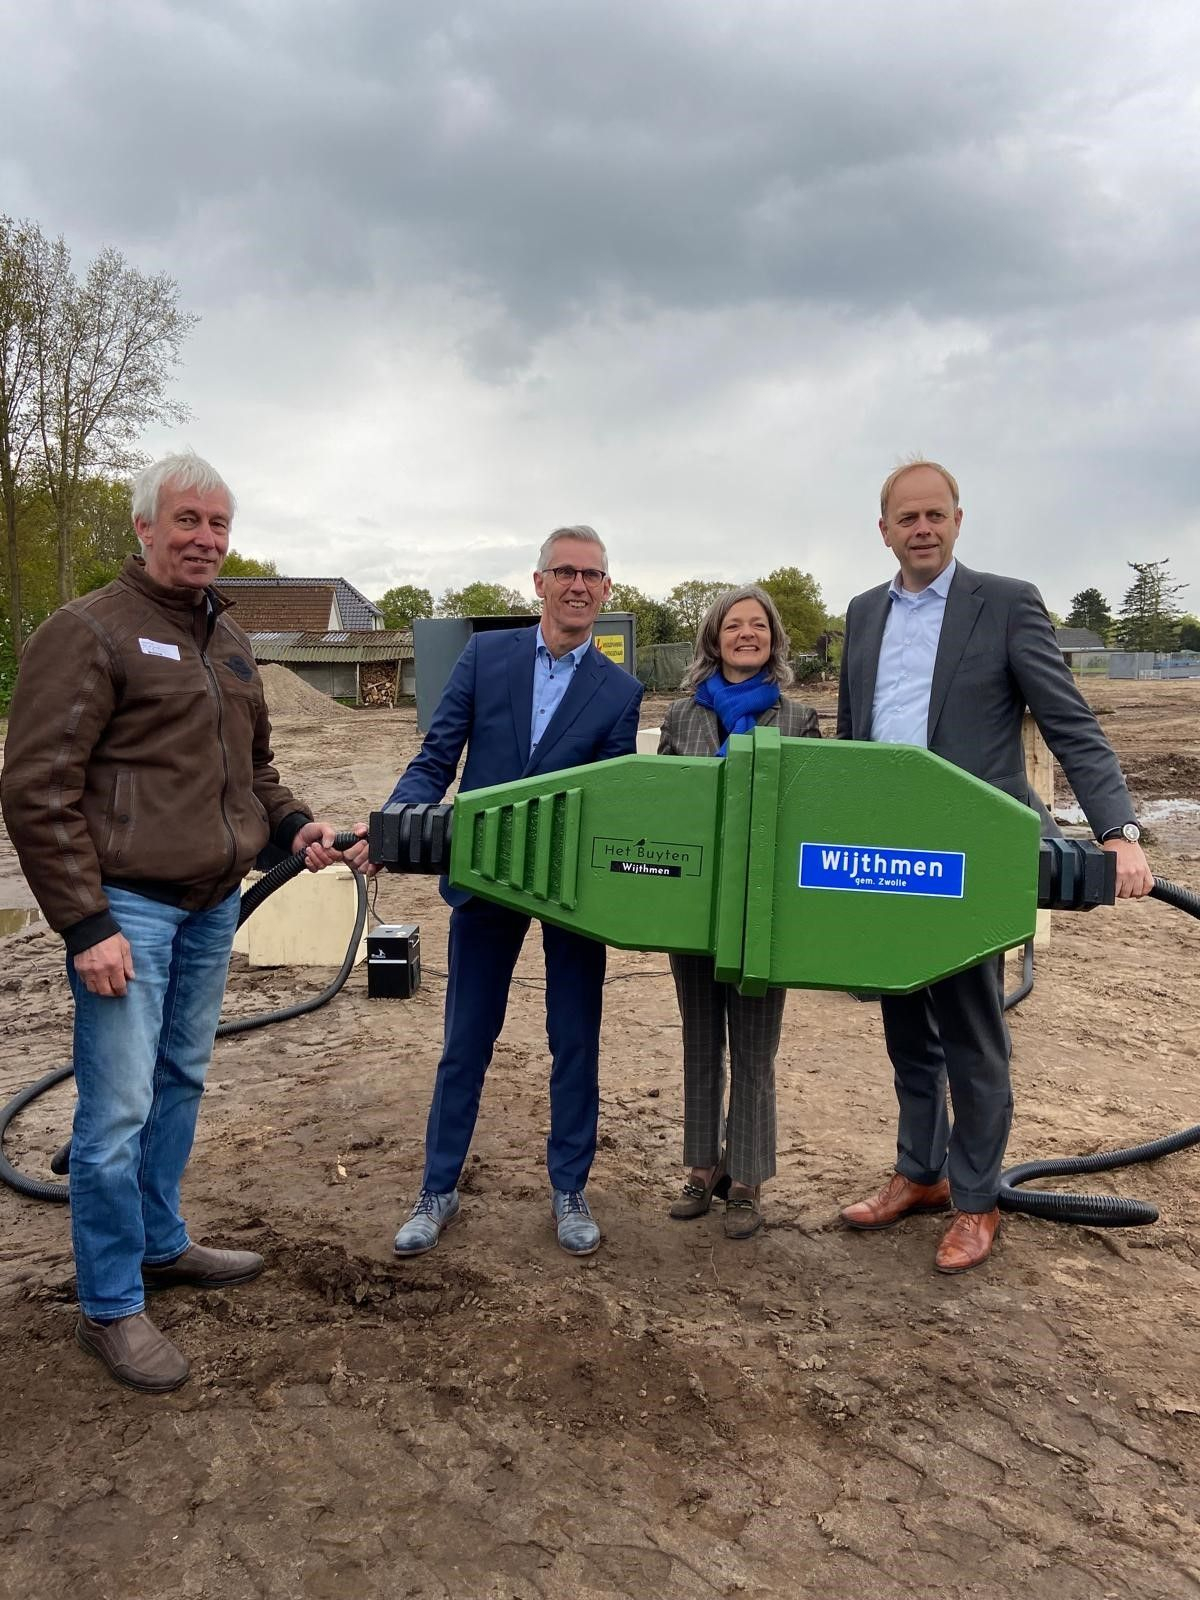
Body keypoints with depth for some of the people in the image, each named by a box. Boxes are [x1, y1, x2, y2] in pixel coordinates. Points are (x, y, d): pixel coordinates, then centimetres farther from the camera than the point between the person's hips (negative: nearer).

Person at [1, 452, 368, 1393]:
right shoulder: (91, 630, -9)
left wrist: (292, 824, 6)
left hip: (214, 905, 8)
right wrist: (85, 925, -17)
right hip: (127, 905, -7)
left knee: (182, 1081, 18)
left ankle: (161, 1243, 35)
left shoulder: (229, 641, 15)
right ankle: (110, 1307, 14)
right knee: (118, 1109, -1)